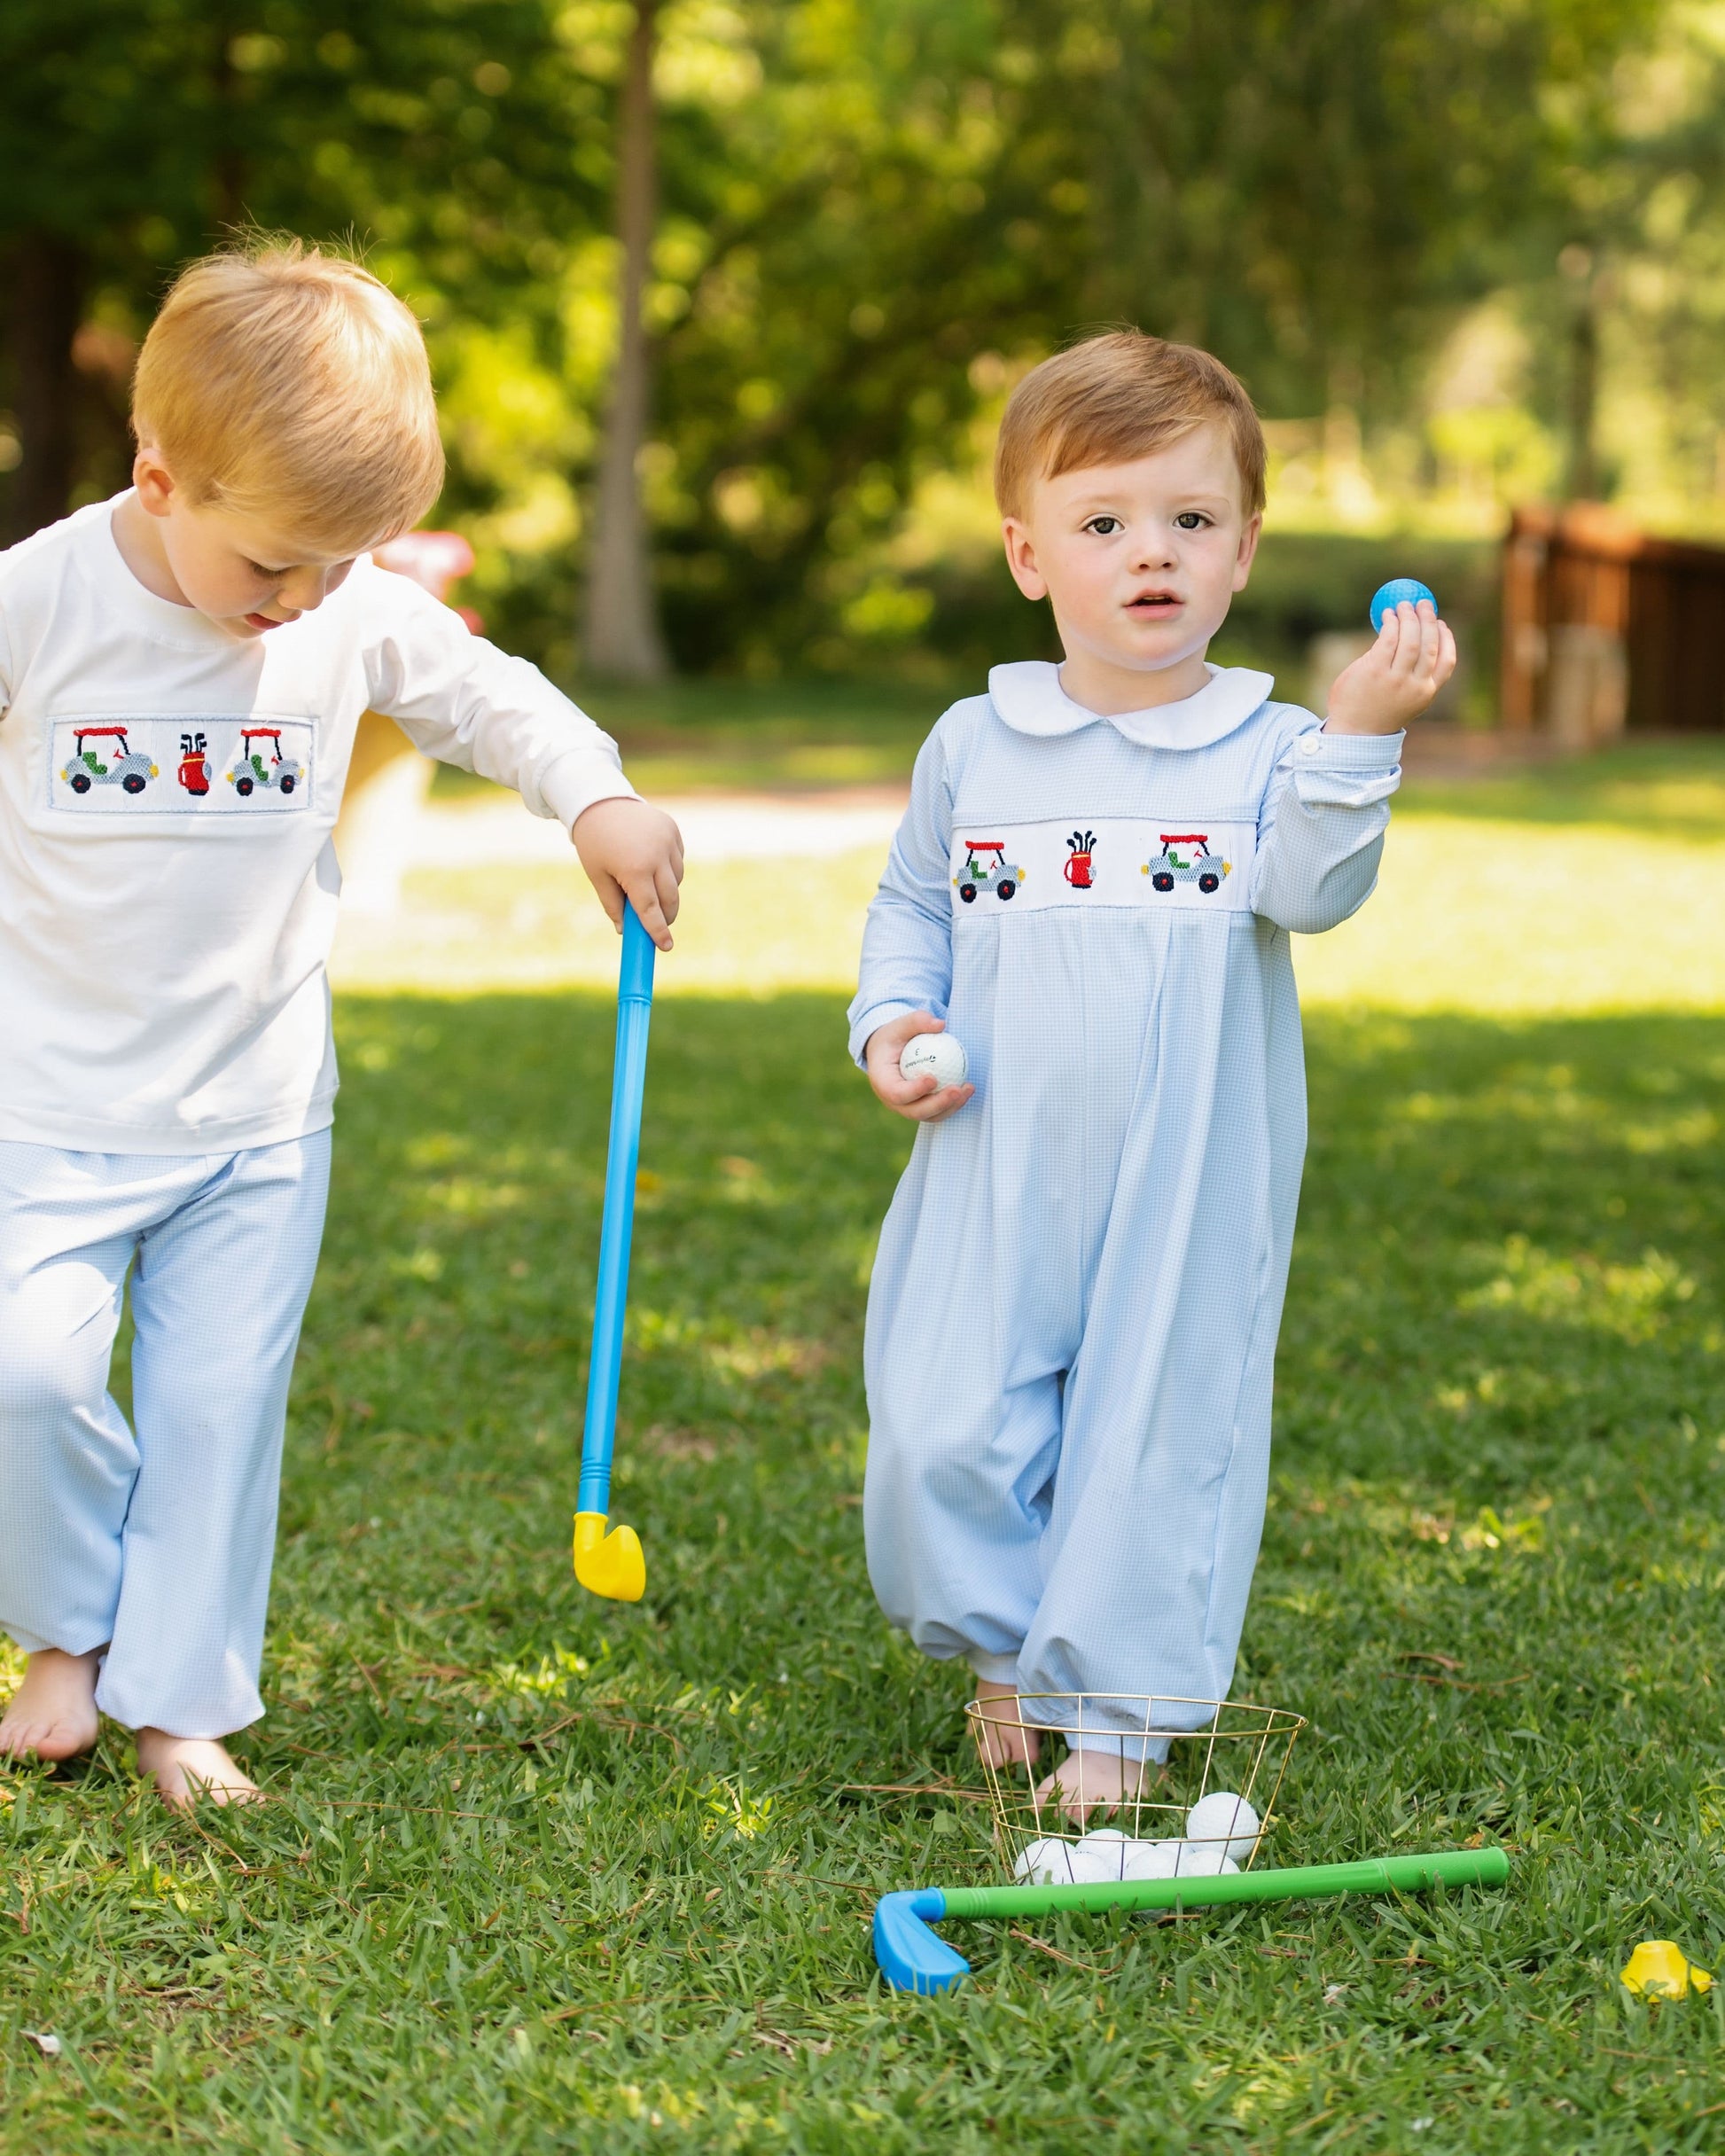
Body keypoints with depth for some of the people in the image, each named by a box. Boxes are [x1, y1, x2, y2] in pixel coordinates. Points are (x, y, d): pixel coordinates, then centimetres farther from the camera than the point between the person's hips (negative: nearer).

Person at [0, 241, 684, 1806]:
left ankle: (178, 1702, 18)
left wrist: (599, 798, -6)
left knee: (221, 1398, 3)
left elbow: (494, 696, 10)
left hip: (260, 1105, 2)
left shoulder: (362, 618, -5)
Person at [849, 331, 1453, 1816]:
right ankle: (1006, 1651, 25)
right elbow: (912, 906, 16)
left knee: (1159, 1434, 4)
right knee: (948, 1429, -1)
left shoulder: (1266, 750, -1)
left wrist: (1357, 733, -28)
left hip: (1192, 1187, -1)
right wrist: (894, 1022, -2)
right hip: (1000, 1176, 2)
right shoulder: (975, 748, 5)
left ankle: (1114, 1715, 19)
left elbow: (1312, 891, -17)